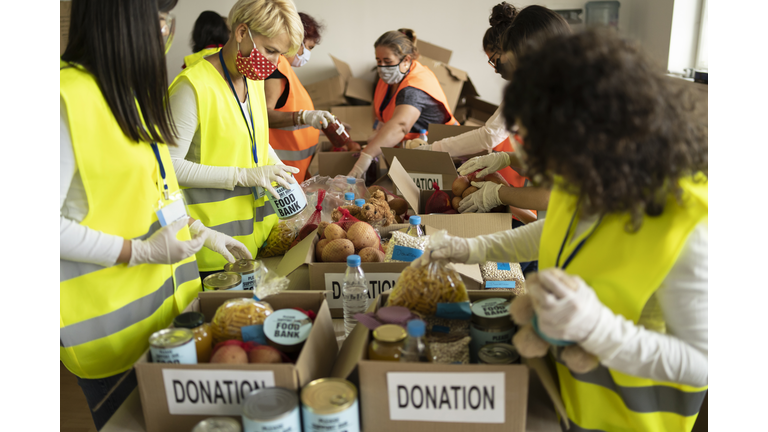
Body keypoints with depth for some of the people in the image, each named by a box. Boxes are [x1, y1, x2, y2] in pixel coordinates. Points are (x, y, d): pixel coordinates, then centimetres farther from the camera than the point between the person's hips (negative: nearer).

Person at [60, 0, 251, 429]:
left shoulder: (130, 91, 10)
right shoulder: (70, 98, -20)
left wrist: (203, 233, 12)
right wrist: (138, 252, -22)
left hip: (165, 297, 8)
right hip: (113, 319, -8)